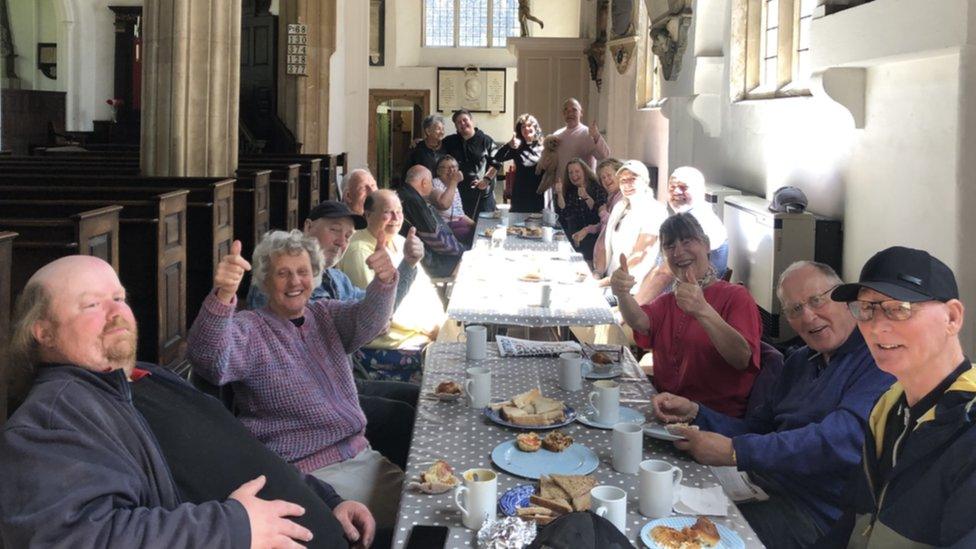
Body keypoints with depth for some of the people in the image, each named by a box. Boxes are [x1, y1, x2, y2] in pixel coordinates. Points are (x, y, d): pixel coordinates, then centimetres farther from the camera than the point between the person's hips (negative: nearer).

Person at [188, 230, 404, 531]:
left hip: (361, 455, 6)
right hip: (310, 471, -6)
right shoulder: (250, 329, -5)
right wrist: (223, 294, -44)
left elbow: (368, 321, -8)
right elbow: (210, 362, -26)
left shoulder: (326, 315, 12)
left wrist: (385, 280, -31)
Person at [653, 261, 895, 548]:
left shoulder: (877, 357, -13)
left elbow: (844, 438, -27)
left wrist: (733, 451, -28)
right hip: (764, 488, 7)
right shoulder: (800, 361, 18)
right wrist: (694, 413, -2)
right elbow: (756, 429, 16)